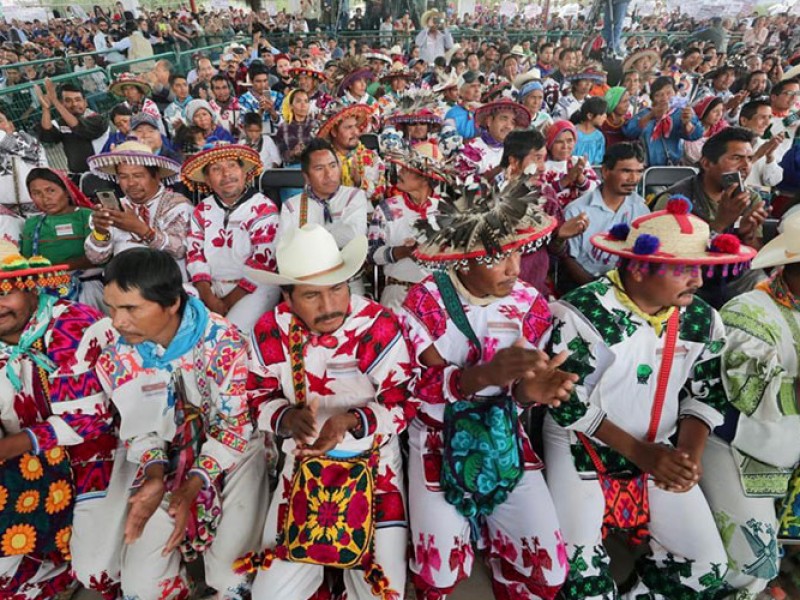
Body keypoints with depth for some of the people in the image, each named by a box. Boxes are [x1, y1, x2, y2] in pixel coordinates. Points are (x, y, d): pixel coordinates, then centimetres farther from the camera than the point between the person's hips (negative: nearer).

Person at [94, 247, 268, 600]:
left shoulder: (224, 341, -22)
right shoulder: (116, 359, -9)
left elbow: (235, 424, -16)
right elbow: (139, 430, -1)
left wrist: (192, 487, -25)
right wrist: (154, 475, -22)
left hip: (231, 457, -3)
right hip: (164, 464, 3)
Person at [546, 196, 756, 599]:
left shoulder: (703, 319, -4)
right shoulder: (581, 314, -23)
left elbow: (706, 394, 4)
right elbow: (565, 402, -19)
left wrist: (691, 454, -13)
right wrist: (638, 451, -19)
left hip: (662, 453, 5)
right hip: (581, 449, -5)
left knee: (708, 568, 6)